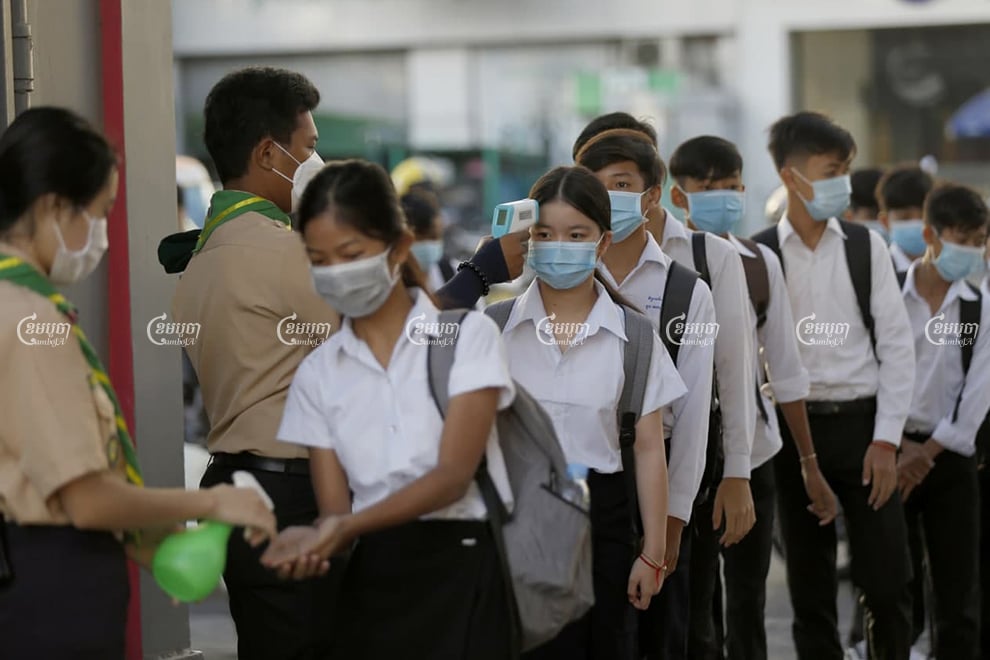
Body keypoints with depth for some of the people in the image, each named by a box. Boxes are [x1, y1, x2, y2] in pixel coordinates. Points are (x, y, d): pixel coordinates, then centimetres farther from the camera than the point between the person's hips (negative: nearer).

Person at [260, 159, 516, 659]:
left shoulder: (466, 334, -2)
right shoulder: (317, 372, 8)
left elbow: (453, 475, -12)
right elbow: (334, 507, 2)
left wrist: (348, 526, -25)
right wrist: (313, 539, -22)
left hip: (461, 572, -3)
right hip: (373, 583, 4)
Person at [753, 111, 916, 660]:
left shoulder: (866, 247, 2)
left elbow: (897, 345, 1)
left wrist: (885, 440, -6)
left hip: (862, 424, 0)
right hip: (795, 428, 0)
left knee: (887, 579, -1)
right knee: (809, 584, 8)